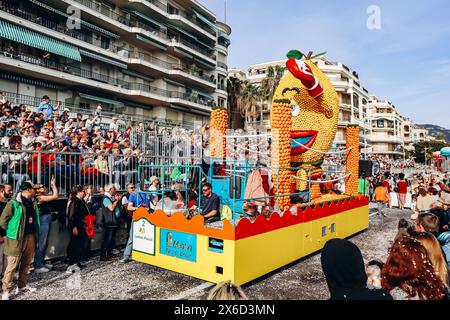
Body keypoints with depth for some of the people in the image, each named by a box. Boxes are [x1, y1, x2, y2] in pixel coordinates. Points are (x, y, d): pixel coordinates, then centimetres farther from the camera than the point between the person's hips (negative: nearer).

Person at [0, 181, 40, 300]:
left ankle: (21, 287, 26)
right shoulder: (13, 204, -8)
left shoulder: (33, 203, 11)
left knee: (26, 263, 13)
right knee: (12, 265, -4)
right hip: (17, 238, -6)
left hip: (31, 236, 6)